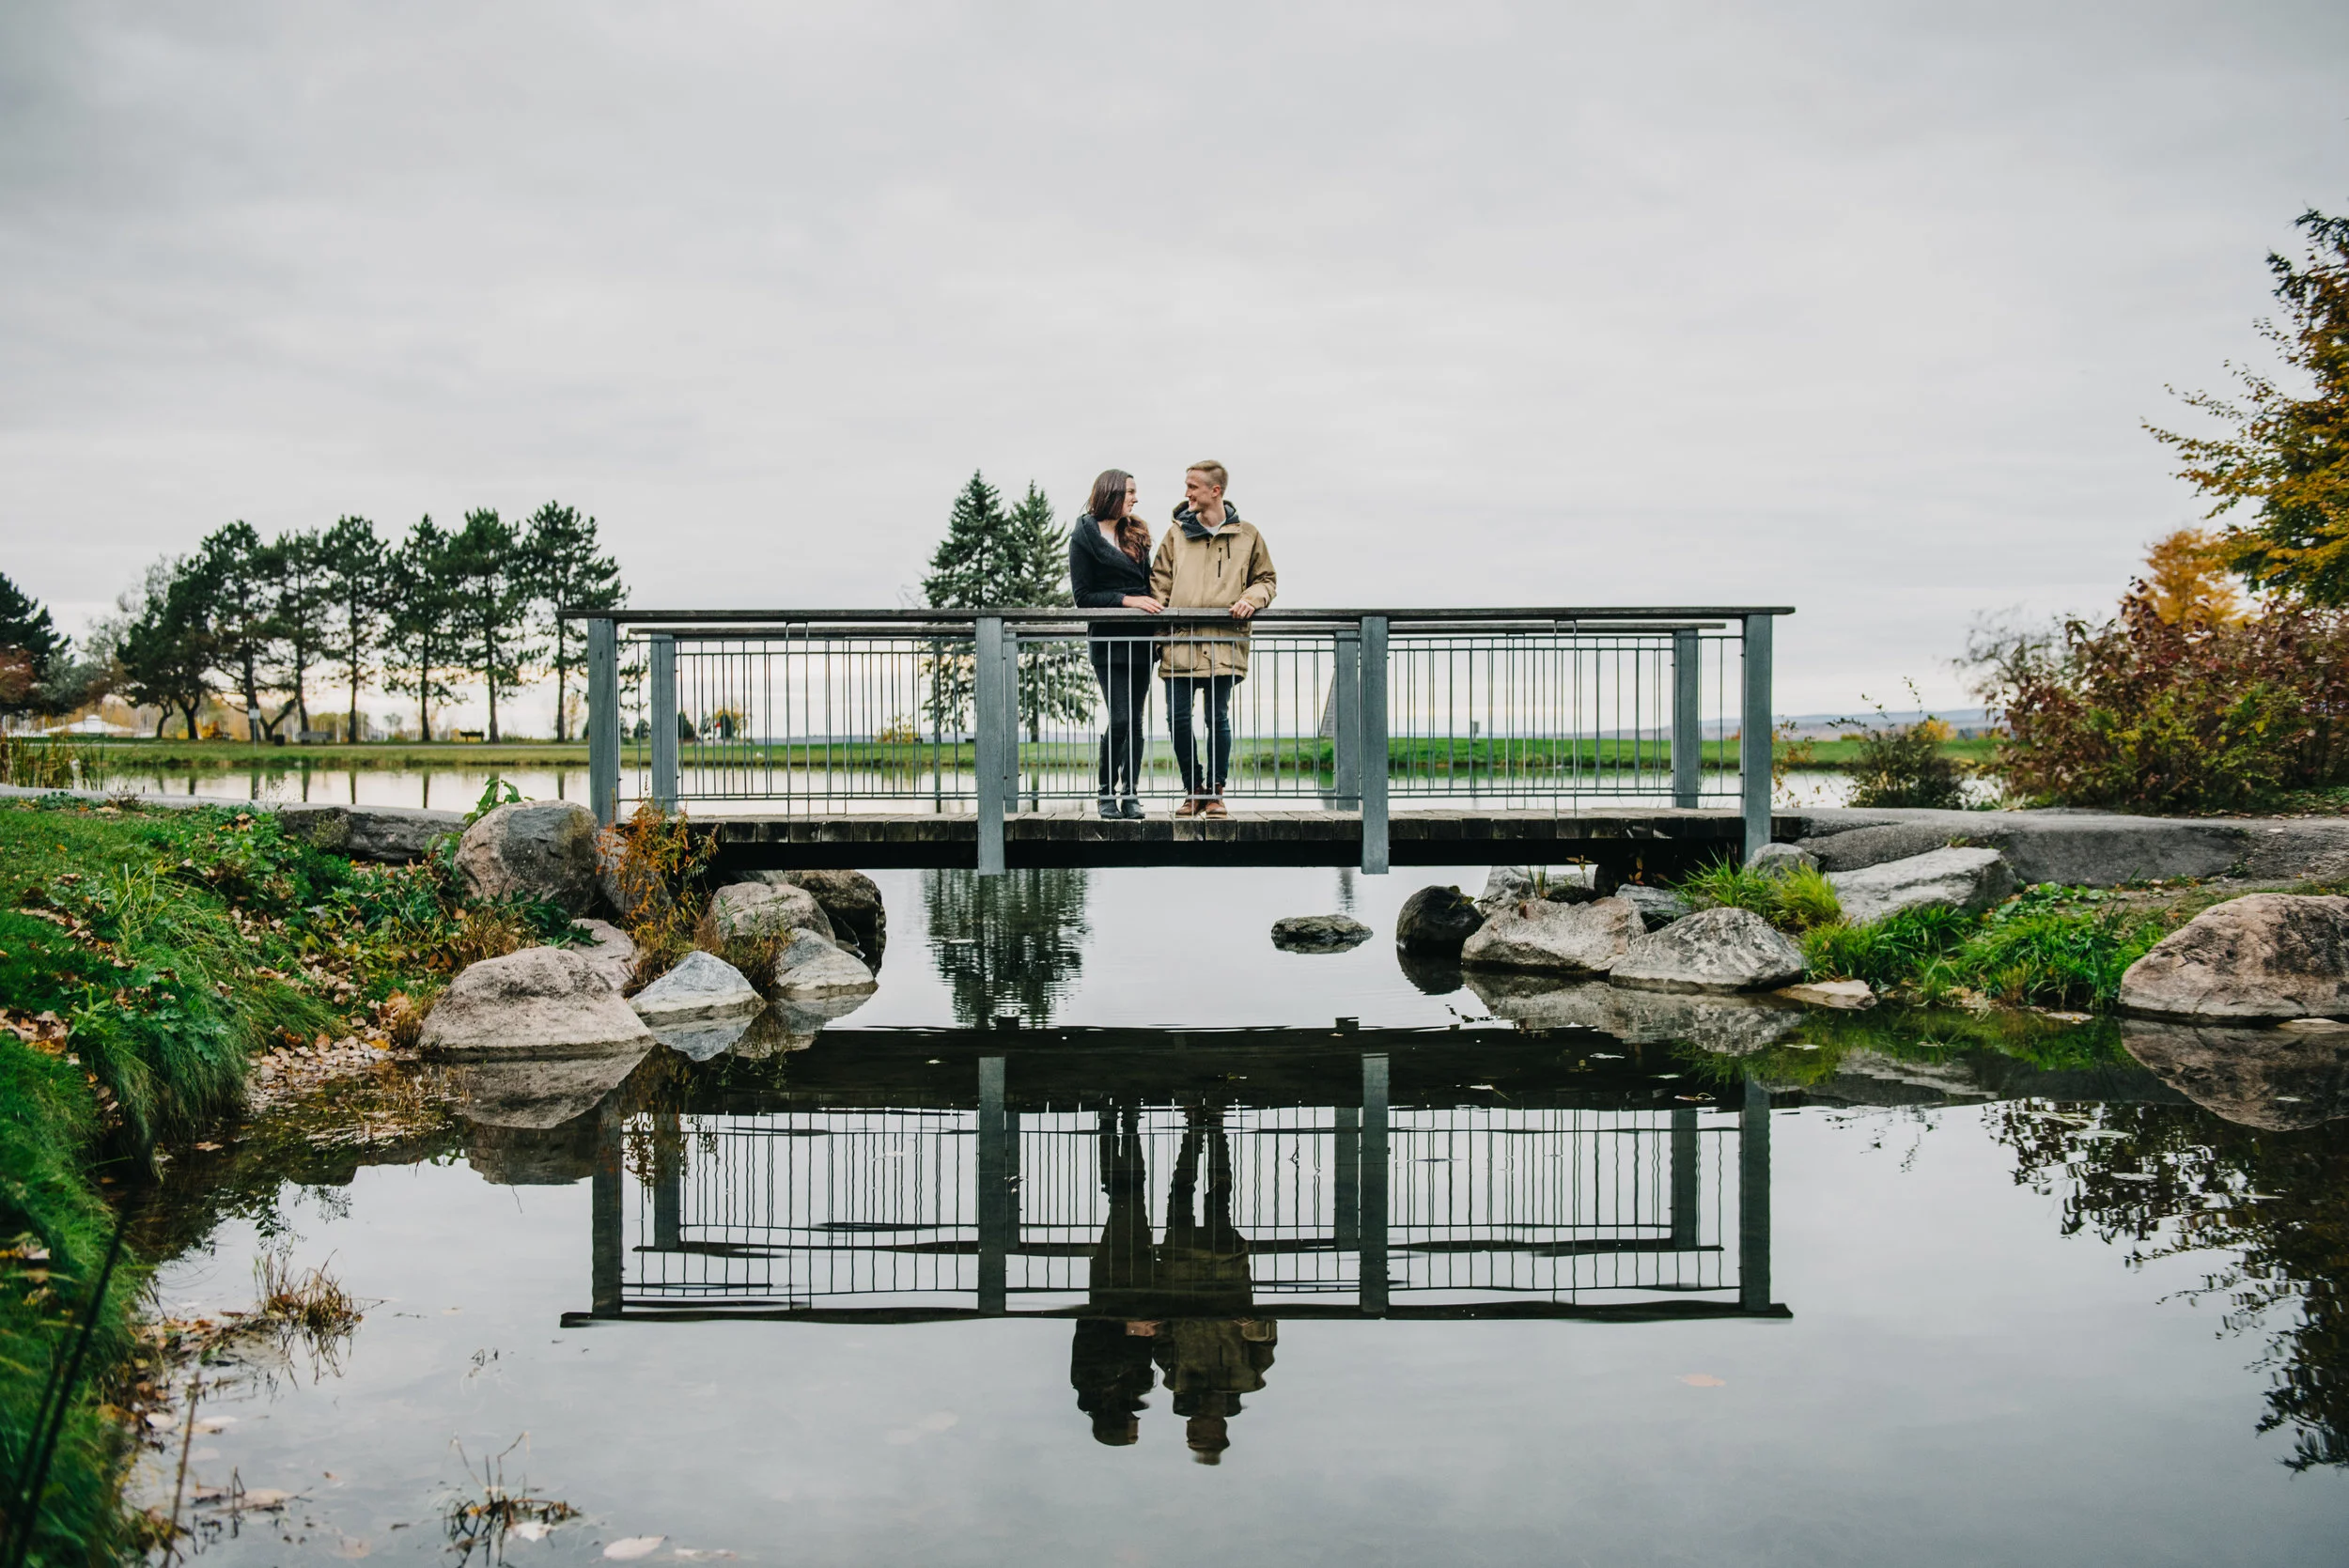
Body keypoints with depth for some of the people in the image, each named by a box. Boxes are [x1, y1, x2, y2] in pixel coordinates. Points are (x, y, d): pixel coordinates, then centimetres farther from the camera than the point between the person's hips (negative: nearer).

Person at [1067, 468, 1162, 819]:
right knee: (1120, 719, -12)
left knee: (1135, 720, 4)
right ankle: (1107, 793, 3)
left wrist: (1153, 606, 3)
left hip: (1139, 638, 6)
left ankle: (1130, 796, 8)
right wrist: (1126, 600, -16)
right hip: (1107, 639, -6)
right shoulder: (1084, 537, -2)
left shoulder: (1136, 533, 16)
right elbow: (1082, 597, -7)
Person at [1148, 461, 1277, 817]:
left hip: (1224, 643, -2)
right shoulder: (1177, 533, 10)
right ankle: (1193, 791, 14)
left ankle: (1215, 792, 14)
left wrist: (1251, 599, -6)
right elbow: (1159, 578, 12)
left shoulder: (1246, 535, 7)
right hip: (1179, 641, 2)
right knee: (1178, 717, -2)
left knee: (1217, 718, 0)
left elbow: (1266, 579, 15)